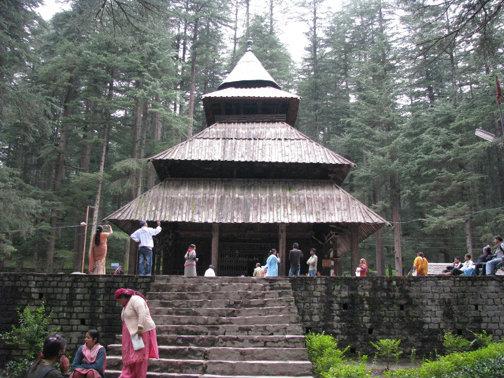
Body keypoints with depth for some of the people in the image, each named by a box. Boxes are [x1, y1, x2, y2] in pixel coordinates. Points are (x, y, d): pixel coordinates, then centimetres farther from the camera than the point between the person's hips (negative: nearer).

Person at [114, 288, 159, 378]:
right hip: (133, 334, 10)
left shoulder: (135, 300, -14)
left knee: (139, 356, -5)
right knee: (129, 357, 7)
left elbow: (142, 313, -27)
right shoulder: (126, 304, 17)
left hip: (142, 332, -10)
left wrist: (140, 328, -30)